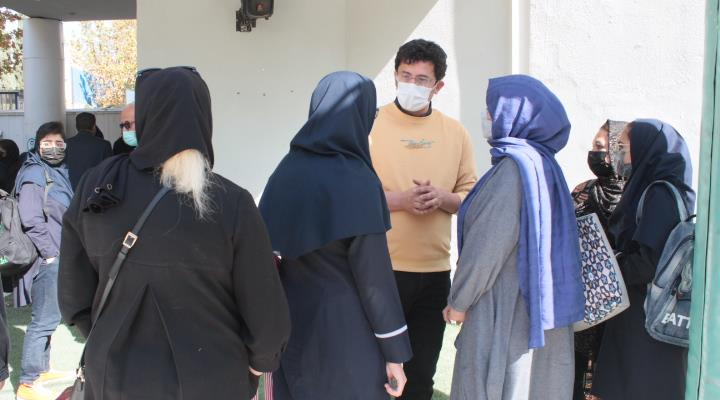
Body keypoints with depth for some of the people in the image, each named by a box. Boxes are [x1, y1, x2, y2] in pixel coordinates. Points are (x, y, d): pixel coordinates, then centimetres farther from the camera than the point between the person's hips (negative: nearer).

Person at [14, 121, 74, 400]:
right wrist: (48, 252, -17)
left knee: (47, 317, 17)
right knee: (45, 319, -8)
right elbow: (31, 219, -21)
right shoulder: (34, 174, -13)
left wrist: (58, 252, 16)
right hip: (46, 257, -9)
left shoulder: (60, 172, 13)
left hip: (58, 256, 9)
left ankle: (41, 370, 30)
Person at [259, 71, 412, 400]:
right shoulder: (357, 181, -18)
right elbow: (375, 274, -17)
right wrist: (396, 353, -9)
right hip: (346, 331, -6)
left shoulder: (287, 170, -1)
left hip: (292, 325, 6)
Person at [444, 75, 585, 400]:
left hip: (508, 309, -9)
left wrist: (459, 301, -10)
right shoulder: (539, 161, 9)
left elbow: (489, 244, -20)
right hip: (533, 304, 9)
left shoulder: (516, 167, -19)